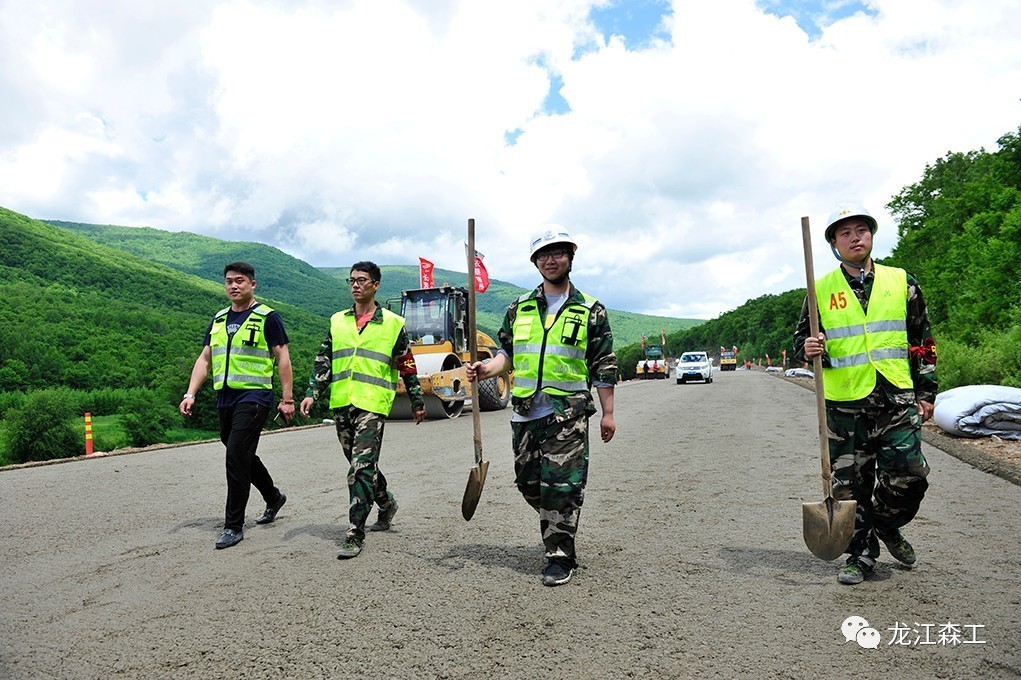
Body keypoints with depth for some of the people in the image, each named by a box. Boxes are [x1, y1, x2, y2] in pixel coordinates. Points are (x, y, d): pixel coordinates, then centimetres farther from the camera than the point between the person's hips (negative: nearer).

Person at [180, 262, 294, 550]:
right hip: (225, 397, 7)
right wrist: (190, 394, 4)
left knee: (237, 456, -12)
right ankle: (274, 498, 38)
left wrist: (287, 399, -10)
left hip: (254, 396, -7)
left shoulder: (267, 317, -4)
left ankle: (234, 526, -1)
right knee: (243, 456, 17)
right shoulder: (218, 319, 15)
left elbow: (282, 358, -6)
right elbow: (205, 358, 15)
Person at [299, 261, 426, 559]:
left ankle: (355, 534, -5)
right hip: (341, 404, 5)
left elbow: (407, 367, 8)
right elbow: (323, 361, 13)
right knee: (360, 464, 15)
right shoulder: (338, 321, 14)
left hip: (372, 404, -5)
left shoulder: (393, 323, 3)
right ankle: (386, 502, 39)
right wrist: (312, 393, 1)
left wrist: (417, 402, 10)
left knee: (362, 467, -11)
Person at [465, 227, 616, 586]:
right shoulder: (519, 309, 12)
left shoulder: (590, 310, 3)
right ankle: (559, 529, 37)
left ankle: (560, 556, 10)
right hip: (525, 412, 4)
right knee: (529, 483, 12)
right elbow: (508, 352, 15)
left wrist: (608, 413, 2)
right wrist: (487, 368, -7)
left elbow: (603, 366, 4)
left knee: (561, 486, -5)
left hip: (568, 412, -4)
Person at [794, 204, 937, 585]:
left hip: (897, 400, 1)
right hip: (844, 404, -1)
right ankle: (862, 554, 22)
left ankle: (887, 527, 28)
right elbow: (802, 338, 11)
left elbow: (923, 341, 12)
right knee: (851, 484, 5)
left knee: (907, 475, -3)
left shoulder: (902, 282, 7)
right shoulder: (821, 290, 4)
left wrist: (926, 393, 8)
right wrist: (807, 349, -13)